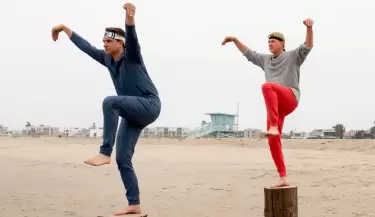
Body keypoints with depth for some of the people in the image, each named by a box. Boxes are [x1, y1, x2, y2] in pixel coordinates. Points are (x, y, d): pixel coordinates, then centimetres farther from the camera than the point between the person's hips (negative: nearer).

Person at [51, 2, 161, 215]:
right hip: (132, 114, 8)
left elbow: (131, 37, -28)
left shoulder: (131, 55, -7)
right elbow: (86, 47, 20)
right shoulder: (108, 59, 10)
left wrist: (130, 18, -49)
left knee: (110, 102, -32)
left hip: (149, 106, -8)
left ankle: (105, 153, -30)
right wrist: (65, 28, 27)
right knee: (123, 159, -1)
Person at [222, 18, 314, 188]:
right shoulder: (266, 60, 26)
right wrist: (235, 40, 30)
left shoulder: (293, 56, 10)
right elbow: (248, 53, 35)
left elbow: (308, 46, -6)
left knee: (267, 86, -36)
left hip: (290, 99, -7)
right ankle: (283, 178, 2)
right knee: (273, 142, -3)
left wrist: (309, 27, -22)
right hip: (275, 105, 7)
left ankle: (274, 126, -42)